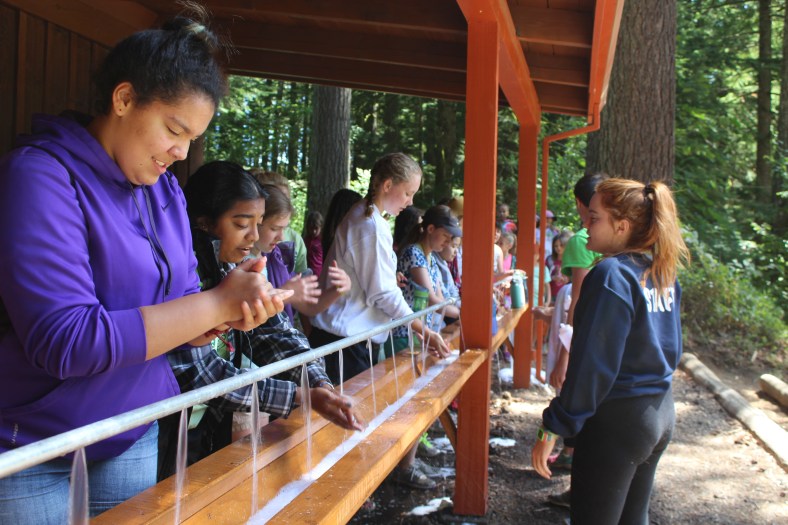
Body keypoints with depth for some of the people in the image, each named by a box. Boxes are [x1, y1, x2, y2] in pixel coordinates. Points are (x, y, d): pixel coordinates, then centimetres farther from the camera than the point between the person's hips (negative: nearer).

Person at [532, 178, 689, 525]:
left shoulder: (611, 276, -20)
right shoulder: (662, 273, 5)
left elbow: (592, 366, -22)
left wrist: (552, 430, -17)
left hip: (617, 419, -8)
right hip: (660, 412, 9)